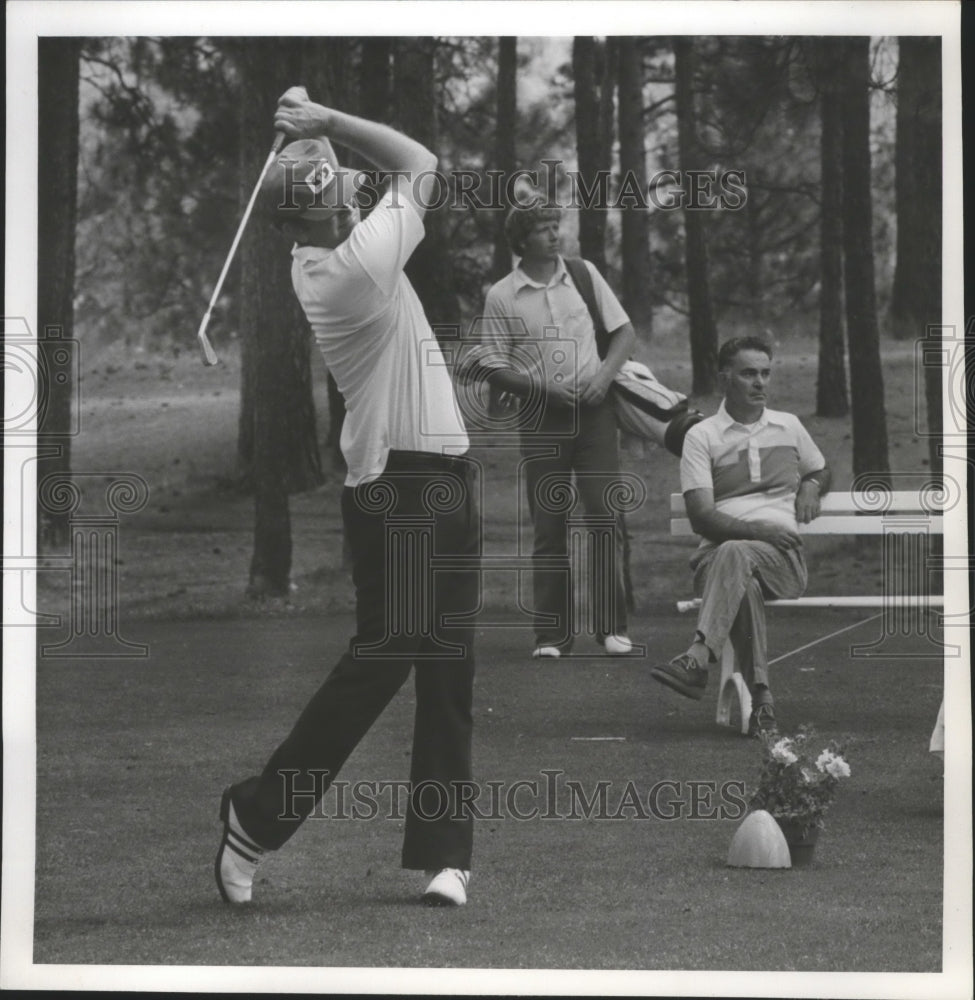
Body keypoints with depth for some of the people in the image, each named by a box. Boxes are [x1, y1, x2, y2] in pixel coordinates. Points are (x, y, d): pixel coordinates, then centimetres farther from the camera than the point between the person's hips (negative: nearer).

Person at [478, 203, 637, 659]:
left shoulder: (585, 275, 6)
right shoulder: (501, 296, -1)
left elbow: (624, 331, 11)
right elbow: (494, 369, 0)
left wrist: (605, 374, -6)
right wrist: (543, 387, -13)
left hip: (593, 411, 1)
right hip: (541, 417, -1)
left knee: (605, 515, -5)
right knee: (548, 526, 0)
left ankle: (612, 626, 0)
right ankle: (551, 634, 5)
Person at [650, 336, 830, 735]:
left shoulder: (789, 426, 23)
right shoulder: (701, 436, 9)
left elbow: (821, 471, 42)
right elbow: (701, 516, -1)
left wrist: (811, 486, 16)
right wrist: (757, 529, -16)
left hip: (782, 556, 1)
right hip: (718, 549, -1)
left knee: (735, 555, -37)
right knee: (743, 584, -40)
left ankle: (698, 658, -53)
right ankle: (761, 698, -46)